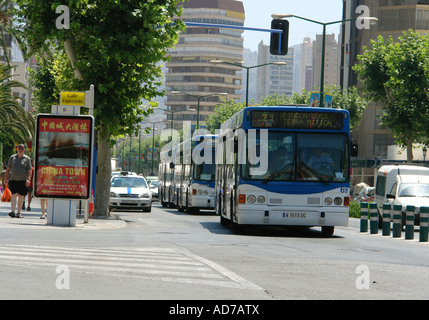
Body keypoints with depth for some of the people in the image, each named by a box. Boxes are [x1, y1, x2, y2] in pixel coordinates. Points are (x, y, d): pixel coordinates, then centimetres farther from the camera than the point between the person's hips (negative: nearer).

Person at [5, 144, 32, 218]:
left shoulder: (27, 159, 6)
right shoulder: (12, 158, 10)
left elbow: (29, 171, 1)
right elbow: (8, 169, 13)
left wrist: (28, 179, -12)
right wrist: (6, 179, 7)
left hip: (23, 181, 0)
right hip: (13, 180, 0)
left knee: (21, 196, 3)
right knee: (14, 195, -12)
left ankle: (18, 213, 10)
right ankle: (13, 211, -21)